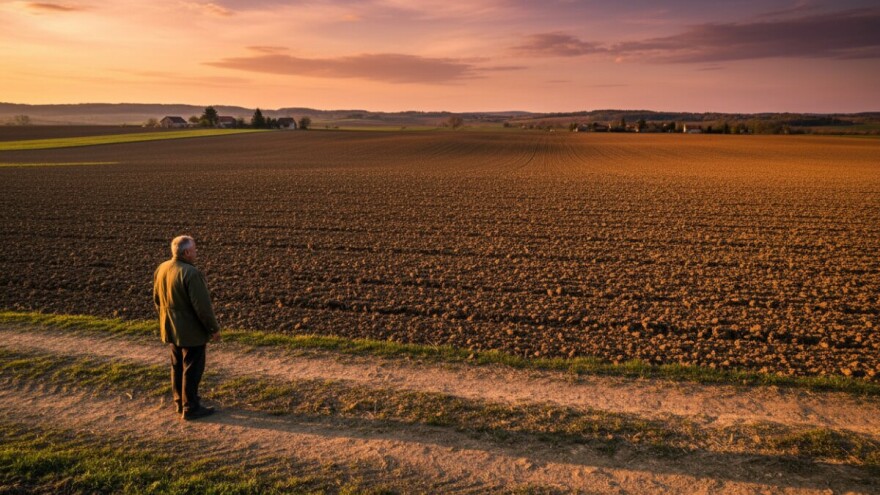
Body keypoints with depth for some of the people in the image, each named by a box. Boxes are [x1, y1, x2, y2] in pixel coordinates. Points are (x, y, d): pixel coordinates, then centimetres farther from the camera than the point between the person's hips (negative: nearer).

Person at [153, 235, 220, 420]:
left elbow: (157, 299, 14)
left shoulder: (161, 269, 2)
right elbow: (202, 306, -23)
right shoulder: (191, 273, -25)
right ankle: (190, 408, 12)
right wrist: (214, 328, -13)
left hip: (171, 329, 9)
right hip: (191, 331, -8)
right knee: (192, 369, 3)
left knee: (177, 366, 20)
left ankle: (180, 402, 32)